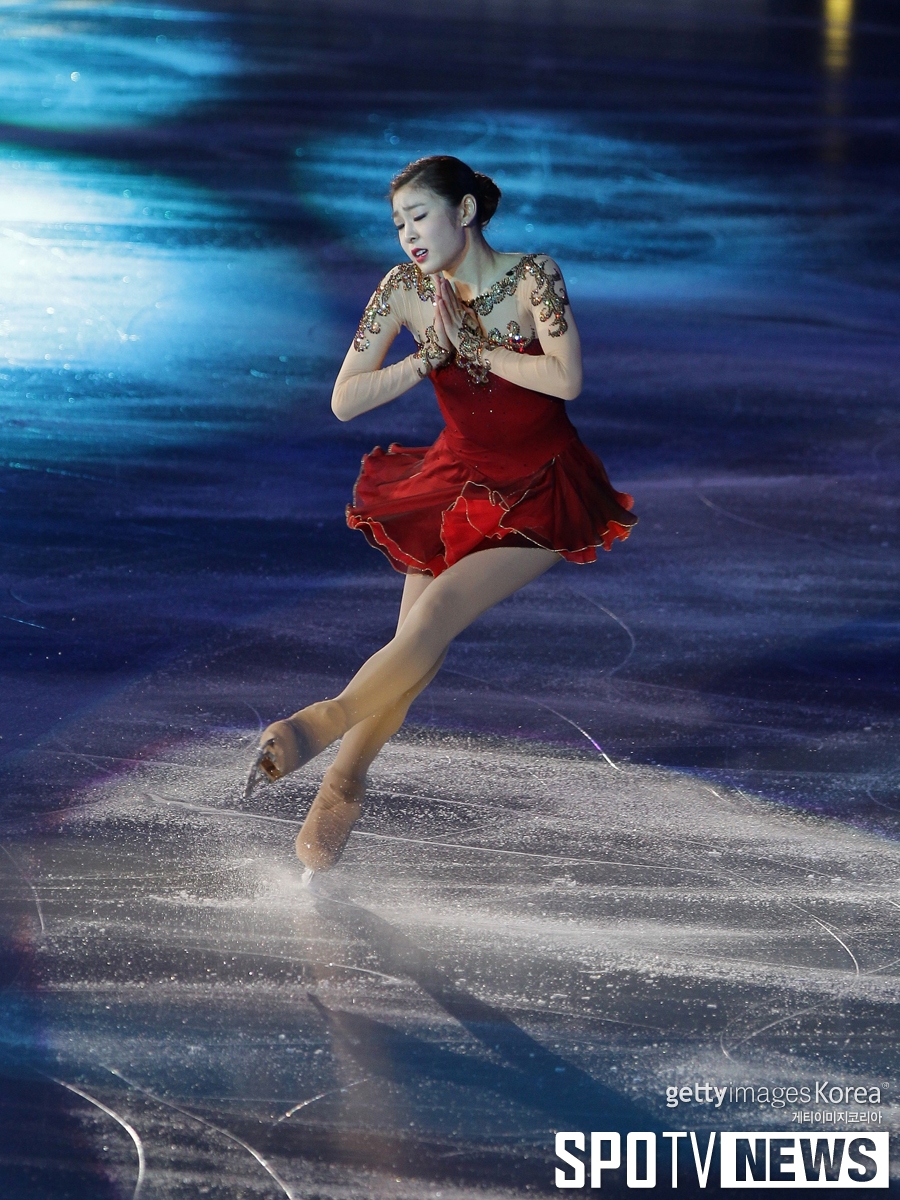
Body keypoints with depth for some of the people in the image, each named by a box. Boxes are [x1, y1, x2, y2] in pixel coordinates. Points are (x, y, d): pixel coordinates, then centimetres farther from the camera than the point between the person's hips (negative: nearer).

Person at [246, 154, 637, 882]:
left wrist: (475, 347, -20)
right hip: (458, 482, 4)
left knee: (437, 611, -24)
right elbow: (344, 401, -8)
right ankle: (338, 799, 1)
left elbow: (566, 379, -26)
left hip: (540, 495, -3)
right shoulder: (405, 289, -6)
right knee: (414, 653, -4)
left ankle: (325, 723, -24)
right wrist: (431, 356, -19)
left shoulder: (532, 277, -14)